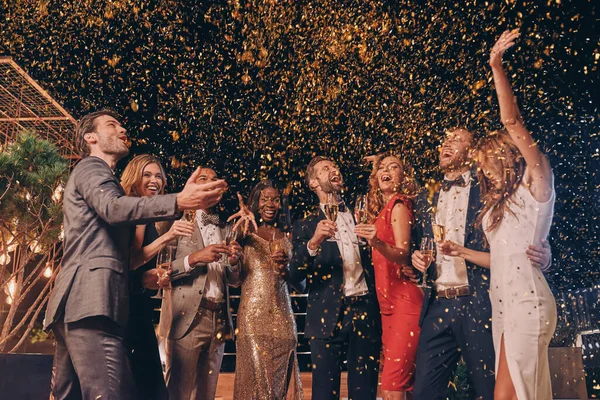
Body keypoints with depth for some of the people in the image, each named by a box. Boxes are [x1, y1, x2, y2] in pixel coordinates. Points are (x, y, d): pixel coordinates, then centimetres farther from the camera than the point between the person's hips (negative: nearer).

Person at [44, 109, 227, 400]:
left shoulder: (98, 174, 34)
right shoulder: (91, 166, 4)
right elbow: (113, 208, -19)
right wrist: (179, 202, -34)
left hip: (77, 300, 10)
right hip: (91, 297, -10)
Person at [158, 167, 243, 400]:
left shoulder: (226, 230, 17)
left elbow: (234, 281, 14)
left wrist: (234, 262, -5)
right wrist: (194, 258, -19)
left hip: (219, 321, 5)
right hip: (186, 318, -5)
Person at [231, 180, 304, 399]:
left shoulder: (287, 237, 12)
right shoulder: (246, 233, 4)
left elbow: (301, 285, 11)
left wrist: (286, 268, -9)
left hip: (283, 316, 3)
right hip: (253, 314, -3)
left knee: (282, 377, 5)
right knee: (257, 377, -2)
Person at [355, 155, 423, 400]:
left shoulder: (398, 205, -8)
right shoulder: (381, 210, 18)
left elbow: (404, 255, -20)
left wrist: (377, 243, -35)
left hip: (404, 301, -9)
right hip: (389, 302, 9)